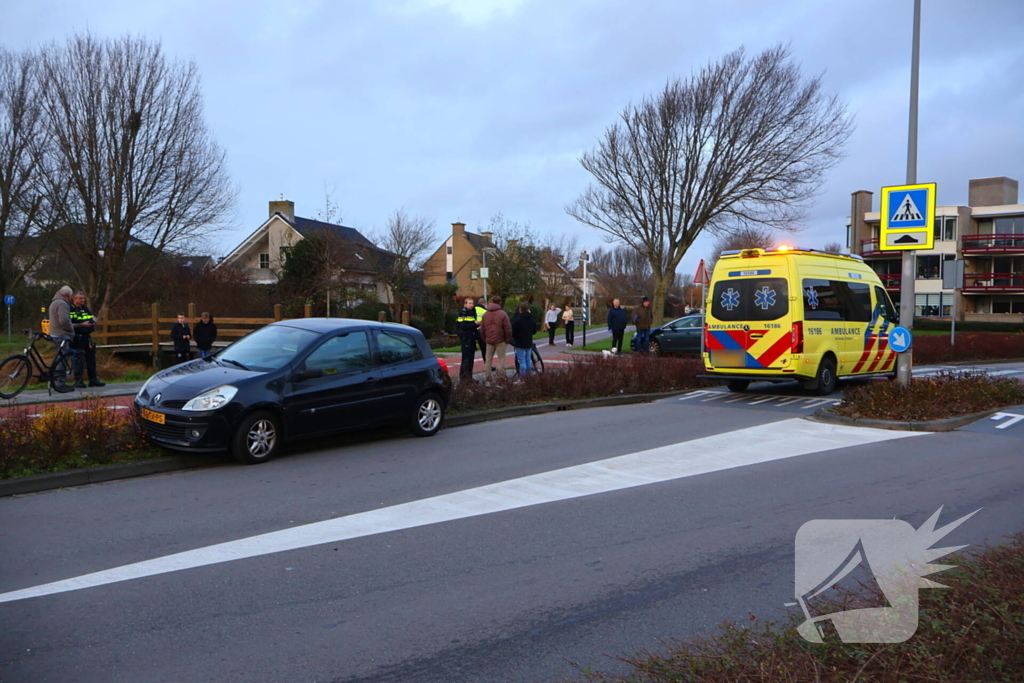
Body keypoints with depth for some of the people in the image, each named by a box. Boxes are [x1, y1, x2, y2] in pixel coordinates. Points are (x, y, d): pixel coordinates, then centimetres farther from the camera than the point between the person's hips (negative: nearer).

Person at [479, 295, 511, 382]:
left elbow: (482, 329, 10)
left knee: (488, 359, 10)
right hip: (500, 341, -4)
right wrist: (508, 340, 1)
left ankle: (488, 378, 11)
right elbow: (508, 329, -10)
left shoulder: (485, 314, 6)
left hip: (489, 341, 4)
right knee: (501, 359, 1)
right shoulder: (502, 314, -10)